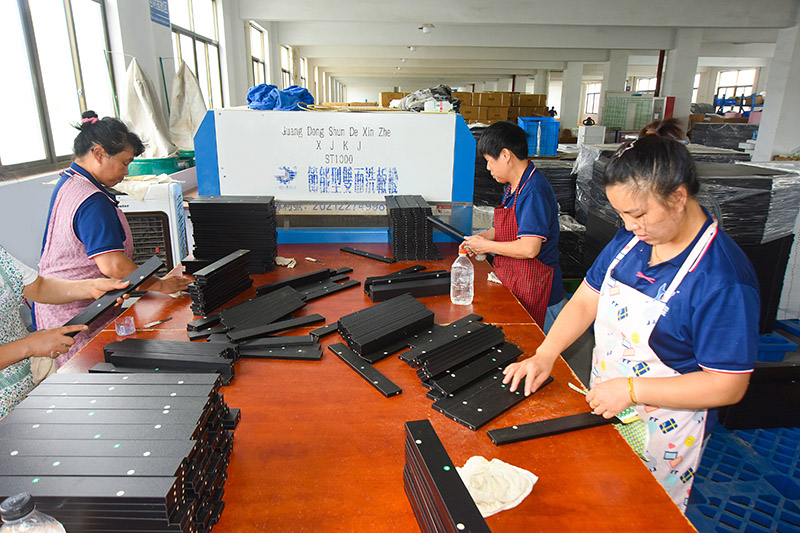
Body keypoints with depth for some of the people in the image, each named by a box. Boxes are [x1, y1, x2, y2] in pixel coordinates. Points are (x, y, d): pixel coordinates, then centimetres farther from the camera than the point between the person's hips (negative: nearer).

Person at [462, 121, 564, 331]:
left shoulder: (534, 190, -21)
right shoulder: (513, 186, 10)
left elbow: (529, 249, -26)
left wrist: (487, 246, -13)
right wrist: (483, 236, 6)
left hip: (533, 291, -9)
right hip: (512, 283, 9)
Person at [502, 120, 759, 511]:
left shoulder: (723, 277, -27)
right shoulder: (630, 237, -5)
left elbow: (728, 385, -24)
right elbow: (586, 300, -1)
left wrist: (631, 389, -26)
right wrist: (545, 355, -12)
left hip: (660, 432, -6)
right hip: (603, 406, 6)